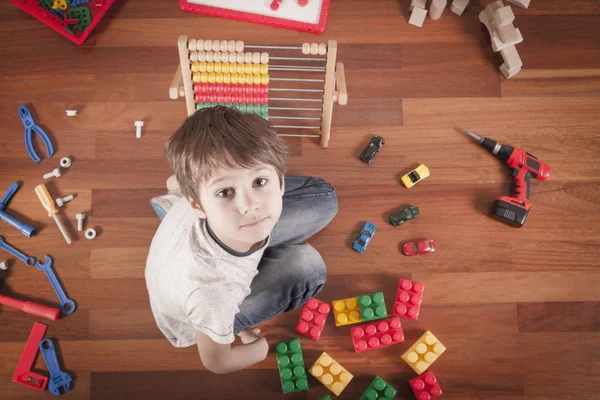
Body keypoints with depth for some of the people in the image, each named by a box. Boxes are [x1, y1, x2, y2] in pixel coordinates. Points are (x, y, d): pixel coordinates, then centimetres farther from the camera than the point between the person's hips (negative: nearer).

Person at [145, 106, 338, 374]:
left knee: (323, 197, 0)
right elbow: (217, 362, -22)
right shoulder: (212, 291, -46)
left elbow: (176, 181, -8)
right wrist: (261, 347, -3)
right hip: (195, 322, -4)